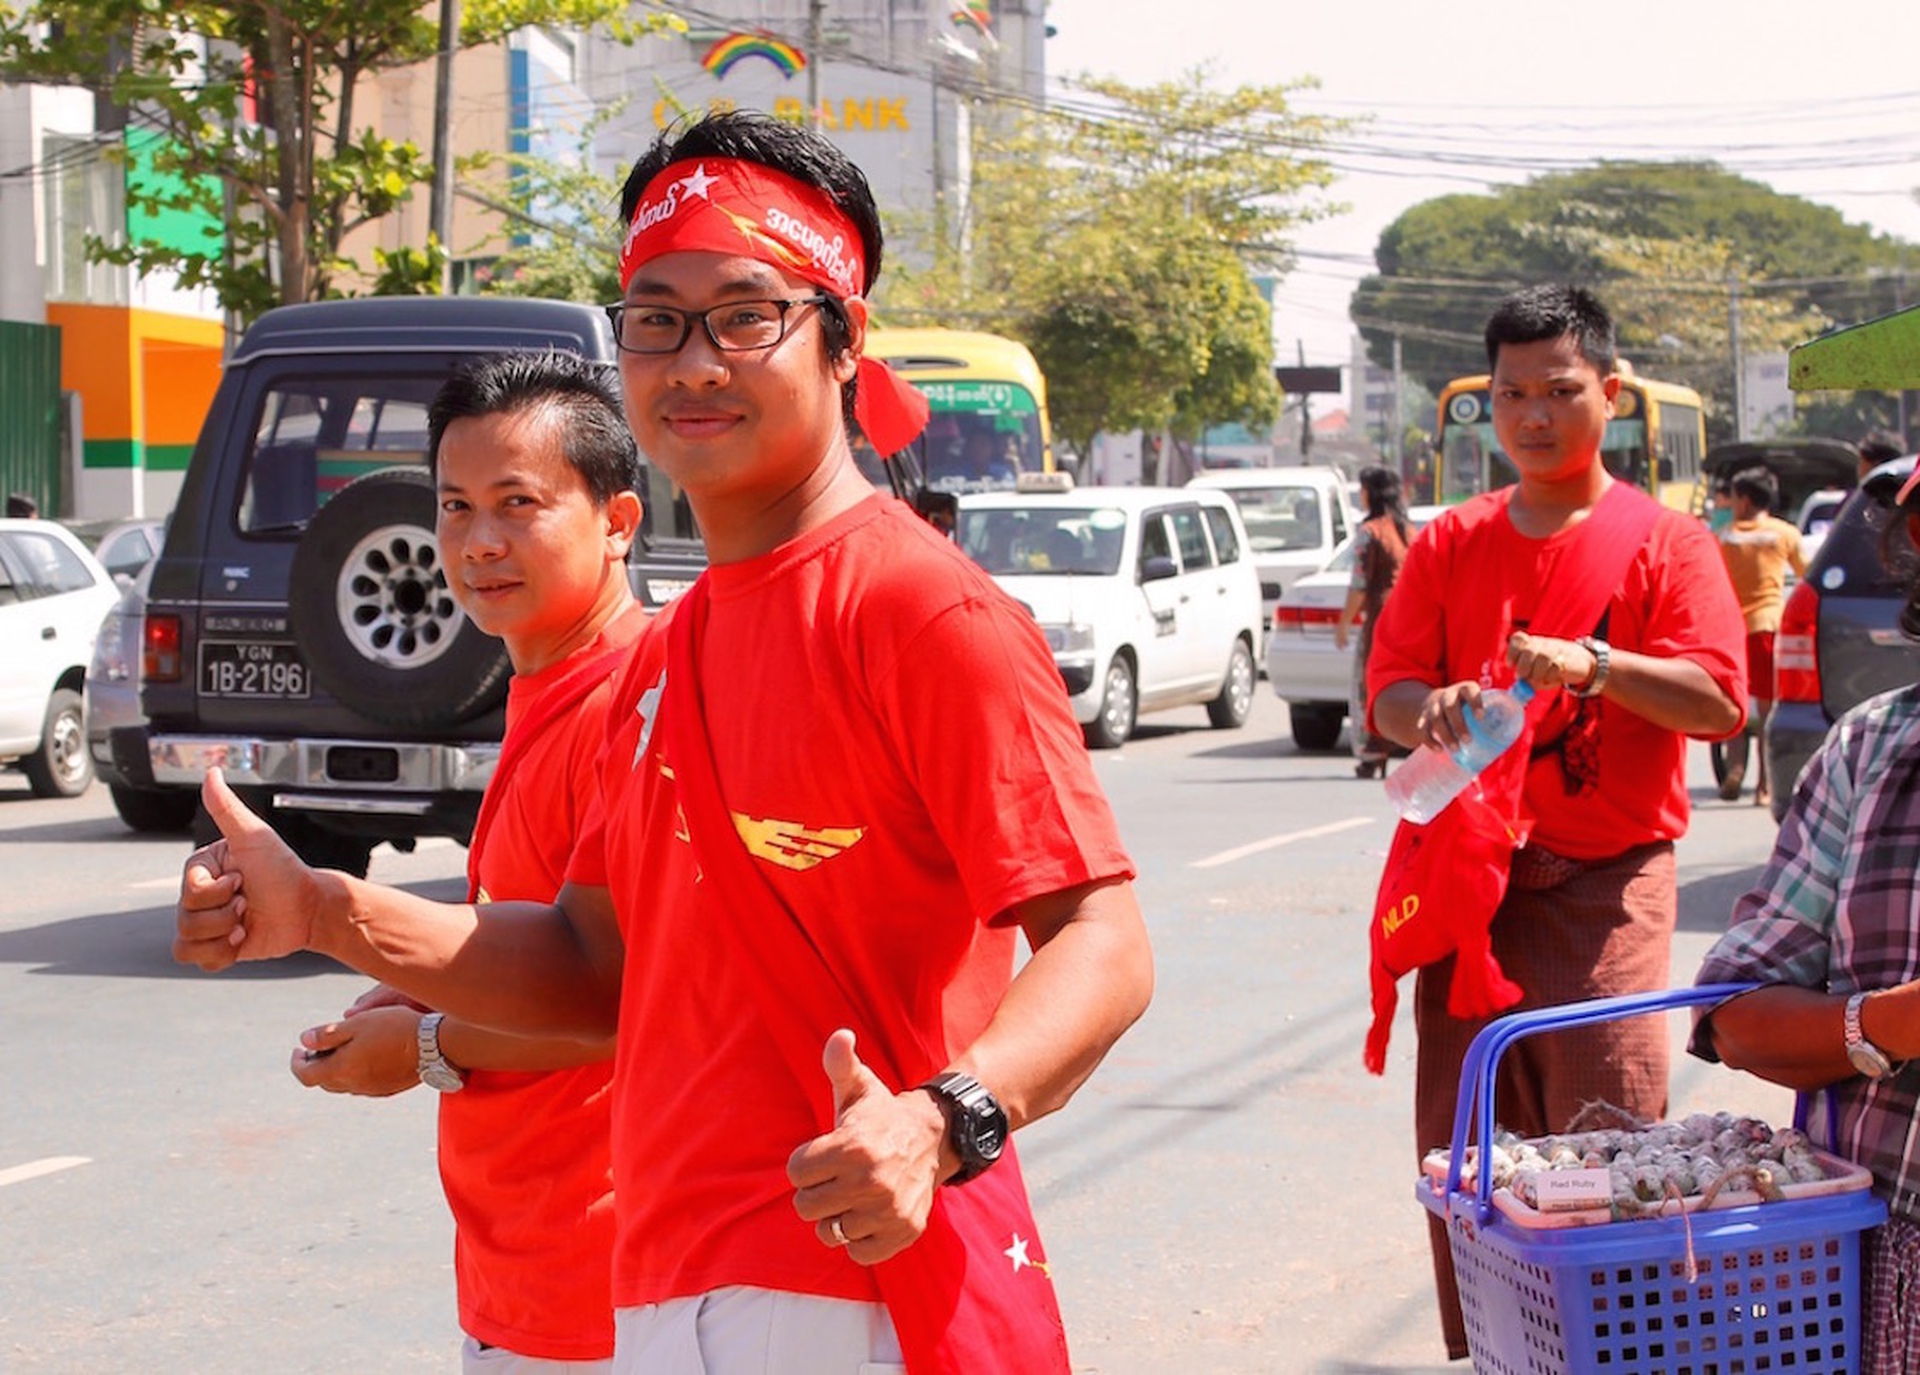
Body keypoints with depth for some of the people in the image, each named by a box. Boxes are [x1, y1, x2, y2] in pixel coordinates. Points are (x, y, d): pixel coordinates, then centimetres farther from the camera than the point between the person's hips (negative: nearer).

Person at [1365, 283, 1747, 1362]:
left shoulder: (1665, 543, 3)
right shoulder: (1450, 545, 13)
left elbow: (1720, 703, -8)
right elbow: (1388, 691, 8)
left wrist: (1594, 664, -22)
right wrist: (1432, 709, -15)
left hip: (1605, 883, -3)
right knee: (1461, 1142, 3)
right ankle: (1483, 1347, 13)